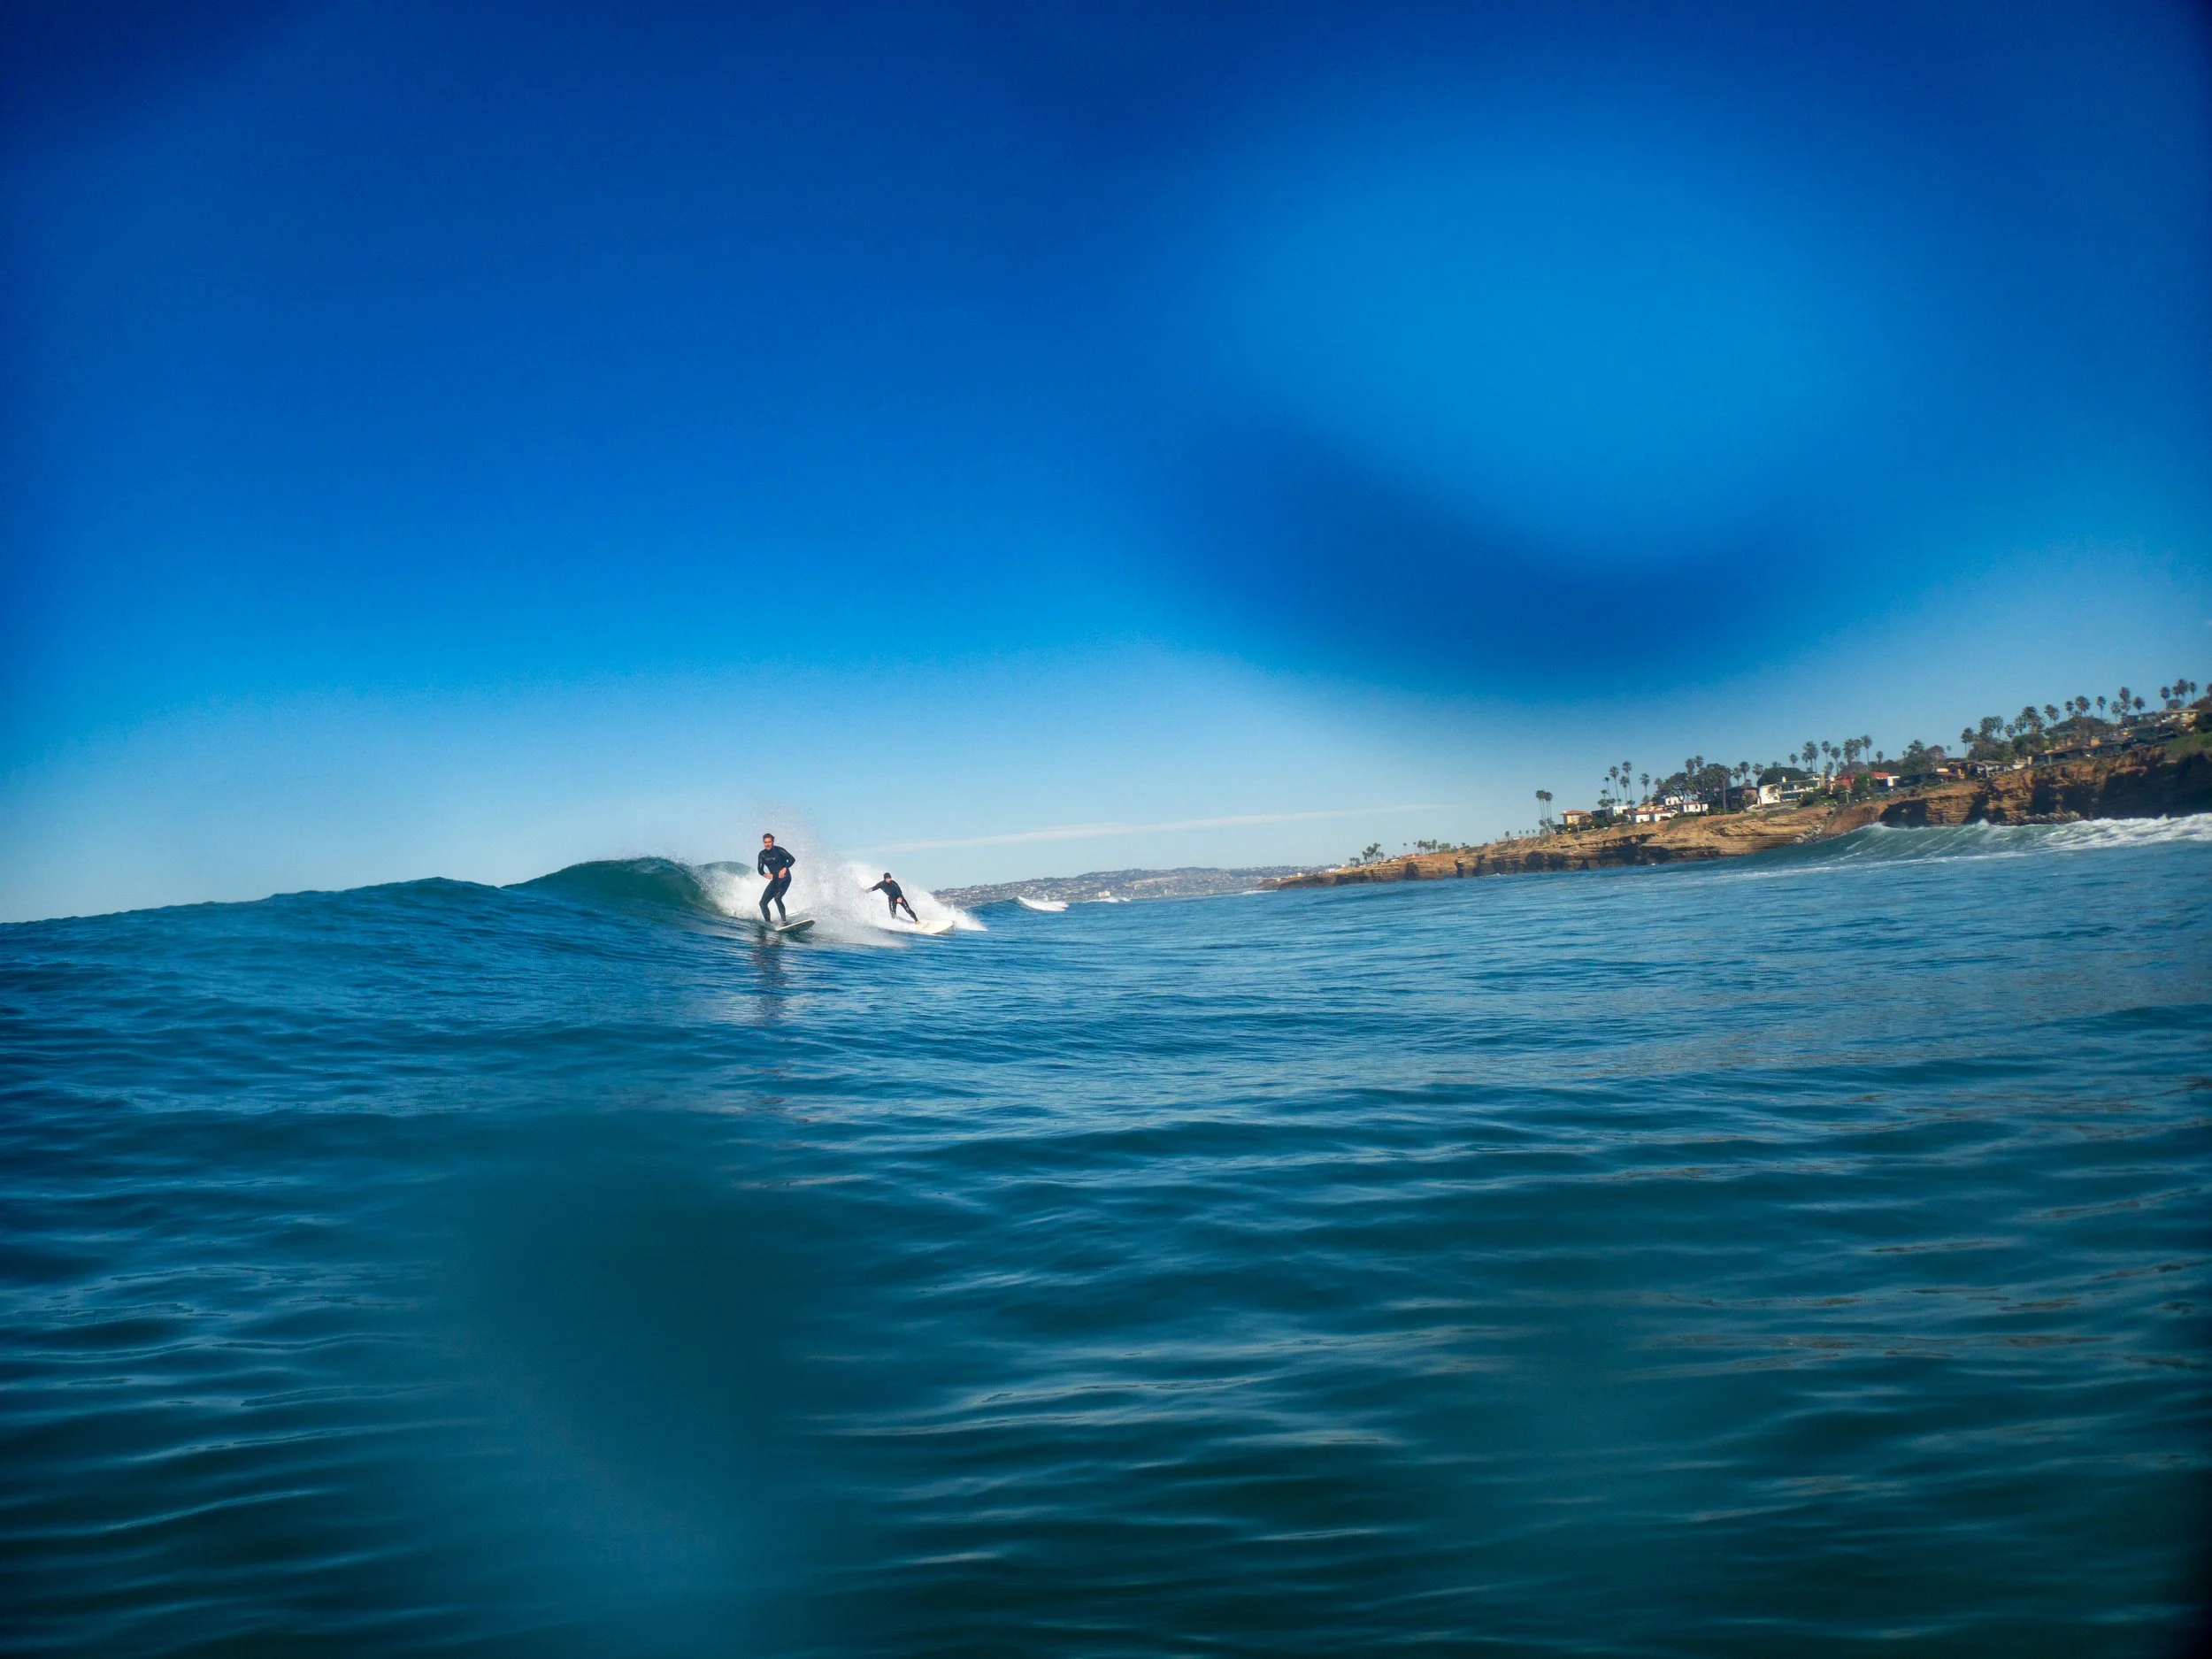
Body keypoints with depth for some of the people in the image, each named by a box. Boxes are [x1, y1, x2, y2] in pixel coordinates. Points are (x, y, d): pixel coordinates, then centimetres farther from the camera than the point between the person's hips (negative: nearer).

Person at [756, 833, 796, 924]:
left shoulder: (778, 850, -8)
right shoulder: (762, 854, 7)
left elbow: (792, 859, -12)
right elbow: (760, 869, 3)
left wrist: (785, 869, -25)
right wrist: (766, 874, -18)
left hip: (784, 878, -7)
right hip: (775, 880, 7)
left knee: (777, 898, -29)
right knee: (763, 903, 0)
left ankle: (784, 921, -27)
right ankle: (768, 923, 10)